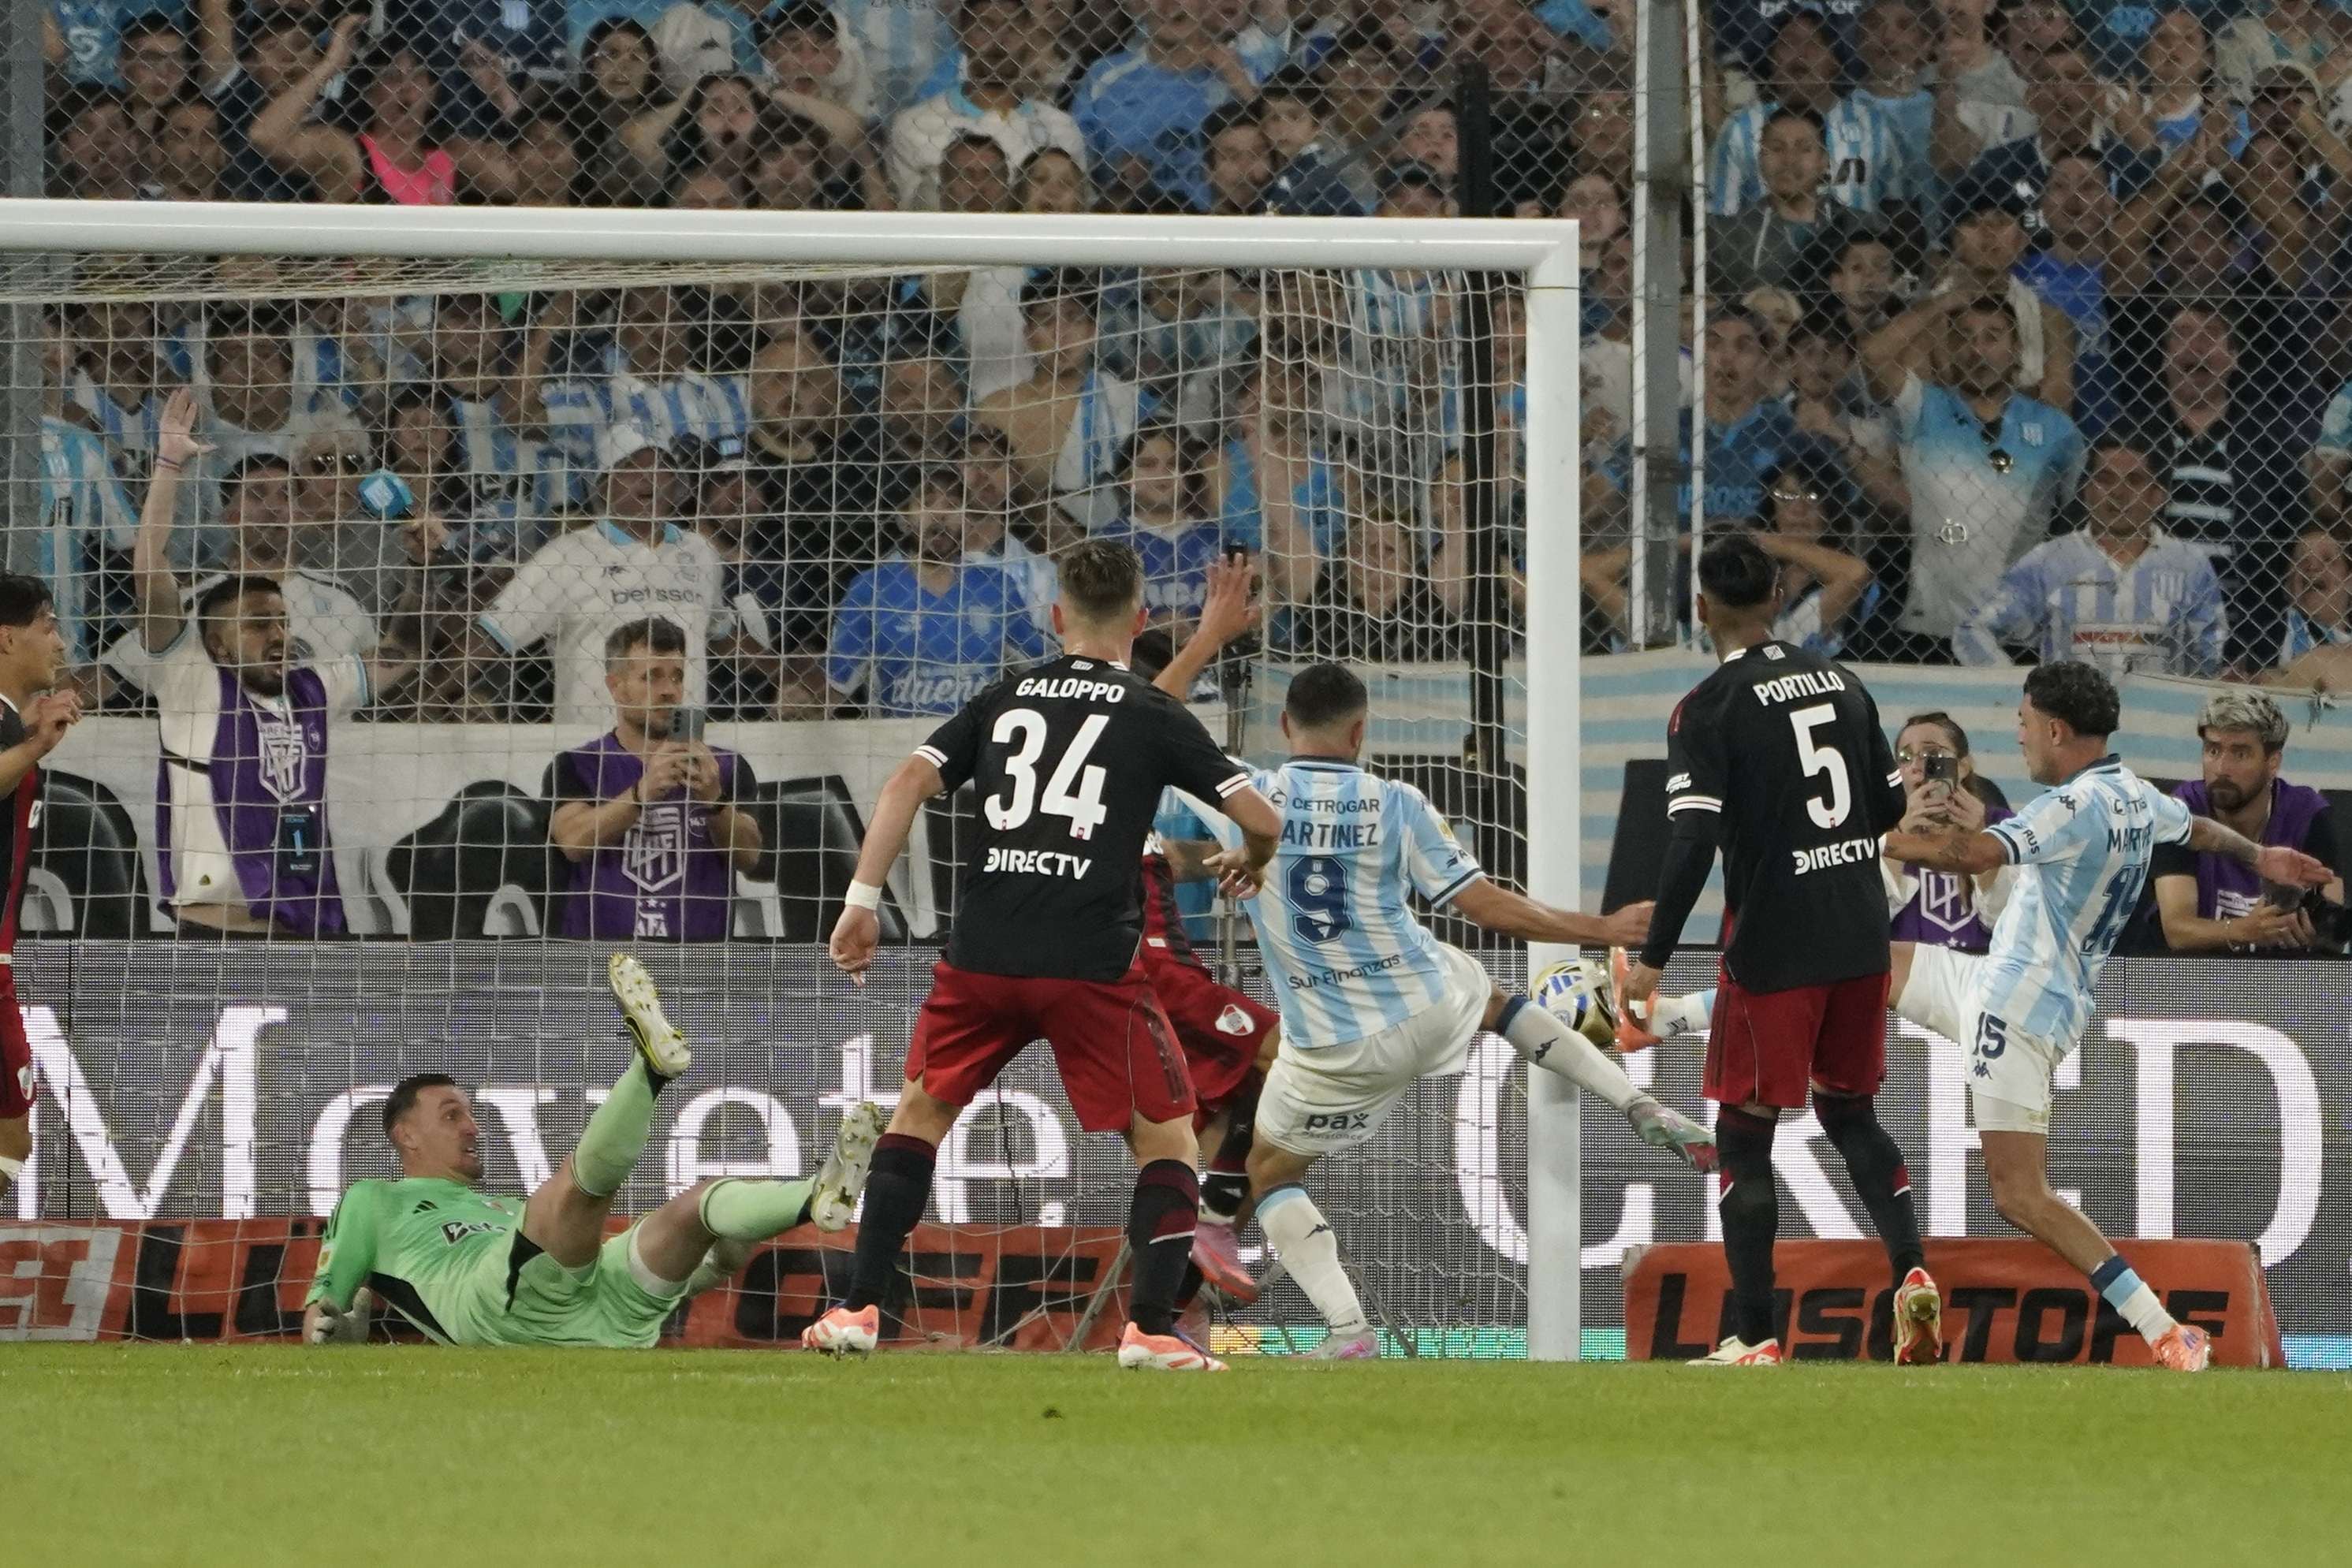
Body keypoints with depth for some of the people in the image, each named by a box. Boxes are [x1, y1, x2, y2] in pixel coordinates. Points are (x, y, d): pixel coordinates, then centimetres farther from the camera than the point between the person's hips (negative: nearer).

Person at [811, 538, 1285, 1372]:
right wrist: (1251, 861, 26)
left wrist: (862, 901, 4)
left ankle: (860, 1308, 14)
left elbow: (909, 781, 4)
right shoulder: (1155, 717, 5)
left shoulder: (1004, 700, 14)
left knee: (921, 1110, 21)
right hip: (1092, 961, -3)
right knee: (1168, 1138, 10)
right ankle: (1151, 1327, -4)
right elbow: (1261, 817, 2)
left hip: (981, 957, 3)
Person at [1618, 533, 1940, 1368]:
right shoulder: (1840, 683, 7)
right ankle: (1911, 1268, 0)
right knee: (1848, 1110, 21)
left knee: (1743, 1135, 4)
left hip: (1772, 948, -6)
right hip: (1861, 939, 6)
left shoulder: (1707, 710, -11)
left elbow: (1691, 843, -18)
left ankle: (1754, 1339, 1)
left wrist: (1653, 960, -14)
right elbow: (1891, 805, 14)